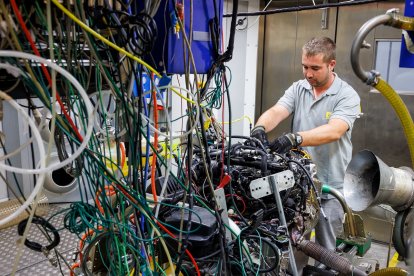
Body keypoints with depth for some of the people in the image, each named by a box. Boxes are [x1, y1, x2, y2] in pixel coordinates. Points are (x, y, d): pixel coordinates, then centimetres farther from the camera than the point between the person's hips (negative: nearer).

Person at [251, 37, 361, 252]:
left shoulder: (347, 96, -9)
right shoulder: (297, 89, 4)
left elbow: (333, 131, -26)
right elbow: (275, 112, -12)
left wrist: (295, 138, -40)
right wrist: (260, 128, -34)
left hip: (329, 187, -3)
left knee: (325, 250, 11)